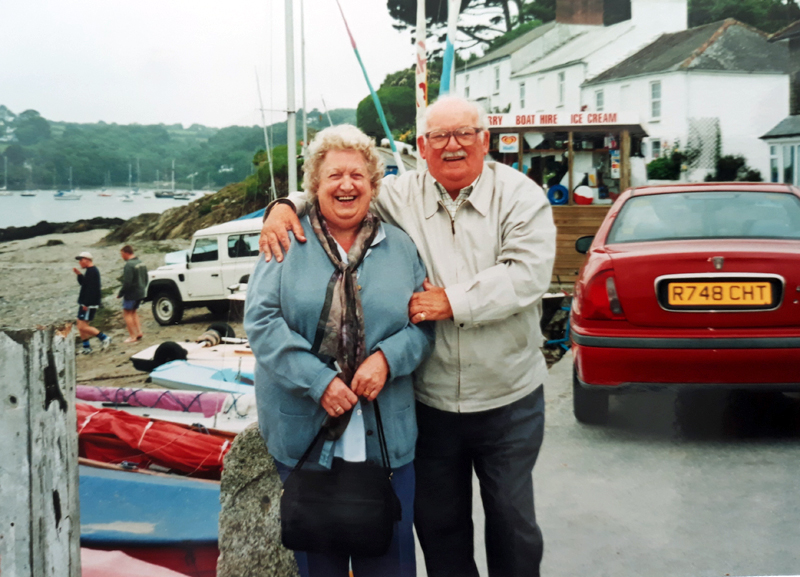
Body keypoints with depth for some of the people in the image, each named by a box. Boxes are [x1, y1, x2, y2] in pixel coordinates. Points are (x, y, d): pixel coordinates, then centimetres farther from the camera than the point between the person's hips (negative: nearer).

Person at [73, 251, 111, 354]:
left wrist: (86, 304, -26)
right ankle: (86, 347, 18)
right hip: (85, 304, 11)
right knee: (81, 326, 12)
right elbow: (83, 283, 24)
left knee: (82, 326, -12)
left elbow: (91, 289, -24)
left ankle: (104, 338, -3)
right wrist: (79, 274, 8)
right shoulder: (90, 271, 16)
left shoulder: (92, 271, -18)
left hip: (89, 304, -11)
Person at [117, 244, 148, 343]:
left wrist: (120, 294, -13)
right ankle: (139, 333, 17)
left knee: (127, 313, 2)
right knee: (133, 312, 22)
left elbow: (127, 282, -23)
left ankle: (132, 336, 0)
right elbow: (145, 279, 17)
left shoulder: (129, 265, -20)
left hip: (131, 293, -9)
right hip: (141, 293, 9)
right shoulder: (141, 263, 9)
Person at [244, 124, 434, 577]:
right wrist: (318, 380, -17)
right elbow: (262, 320, -7)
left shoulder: (400, 247, 8)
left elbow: (425, 321, 7)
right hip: (304, 430, -1)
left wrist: (387, 357, -14)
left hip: (385, 433, 2)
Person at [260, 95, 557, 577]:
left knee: (513, 519, 15)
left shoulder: (519, 195, -5)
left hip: (509, 400, -1)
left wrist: (454, 301, -21)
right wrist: (287, 206, -9)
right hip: (429, 400, 2)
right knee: (438, 521, 16)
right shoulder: (402, 196, 0)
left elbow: (528, 273, -17)